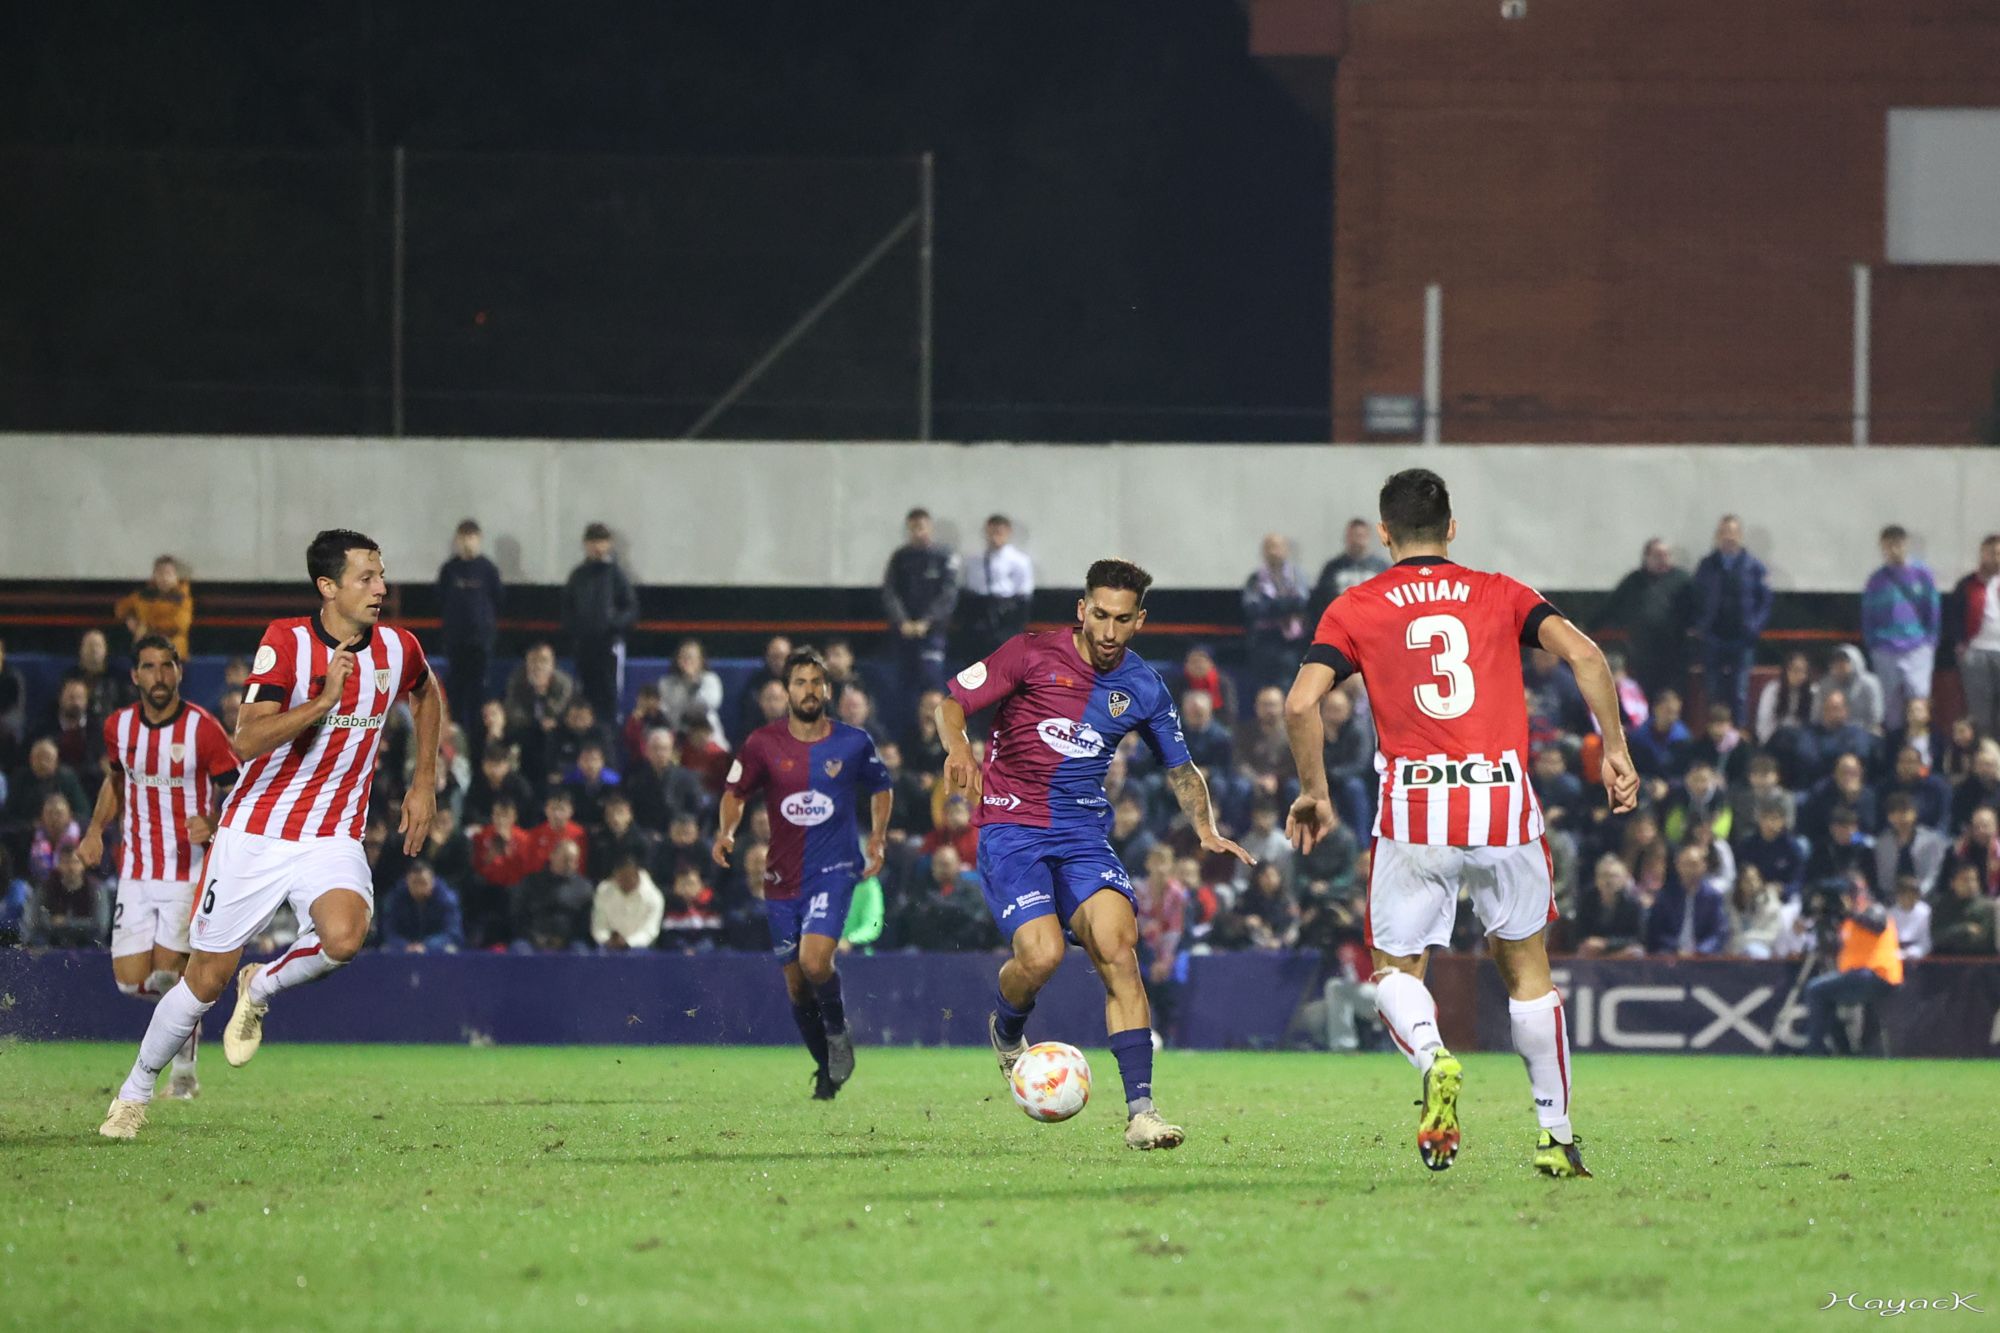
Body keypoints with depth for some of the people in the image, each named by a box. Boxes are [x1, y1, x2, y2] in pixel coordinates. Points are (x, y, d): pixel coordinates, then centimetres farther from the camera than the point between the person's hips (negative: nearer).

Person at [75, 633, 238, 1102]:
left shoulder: (203, 729, -10)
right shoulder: (119, 726, 4)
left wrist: (215, 825, -24)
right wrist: (96, 829, 9)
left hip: (188, 871, -4)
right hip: (136, 871, 4)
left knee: (169, 974, -11)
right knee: (131, 981, -3)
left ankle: (185, 1071, 9)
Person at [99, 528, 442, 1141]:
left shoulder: (398, 649, -1)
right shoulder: (286, 643, -12)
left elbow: (428, 697, 25)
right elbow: (247, 741, -23)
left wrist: (424, 782, 18)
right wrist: (324, 700, -33)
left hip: (332, 839, 2)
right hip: (255, 832, -2)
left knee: (344, 935, -29)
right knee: (206, 980, 3)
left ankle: (261, 989, 3)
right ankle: (134, 1094, 25)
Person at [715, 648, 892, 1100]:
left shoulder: (853, 743, -2)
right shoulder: (763, 744, -2)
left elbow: (880, 788, 16)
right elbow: (735, 792, 10)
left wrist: (878, 838, 3)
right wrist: (726, 832, -9)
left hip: (834, 871, -3)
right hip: (782, 877, 3)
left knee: (815, 961, -24)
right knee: (796, 984, 7)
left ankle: (838, 1030, 5)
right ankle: (826, 1070, 27)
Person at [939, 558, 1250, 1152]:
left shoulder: (1145, 689, 6)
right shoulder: (1032, 655, -6)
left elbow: (1180, 768, 17)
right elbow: (951, 701, -3)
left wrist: (1205, 828, -1)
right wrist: (960, 749, -25)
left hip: (1085, 835, 3)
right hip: (1012, 828, -3)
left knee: (1118, 950, -18)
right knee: (1042, 954, -22)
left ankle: (1140, 1110, -20)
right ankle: (1007, 1030, 15)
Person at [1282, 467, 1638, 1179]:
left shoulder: (1354, 609, 8)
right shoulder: (1499, 595, 12)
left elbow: (1300, 704, -5)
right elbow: (1584, 653, -2)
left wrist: (1313, 793, 7)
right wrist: (1615, 750, 4)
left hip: (1414, 809, -1)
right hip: (1505, 803, 1)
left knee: (1396, 968, 11)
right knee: (1527, 966, 15)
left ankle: (1432, 1055, -21)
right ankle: (1556, 1136, 14)